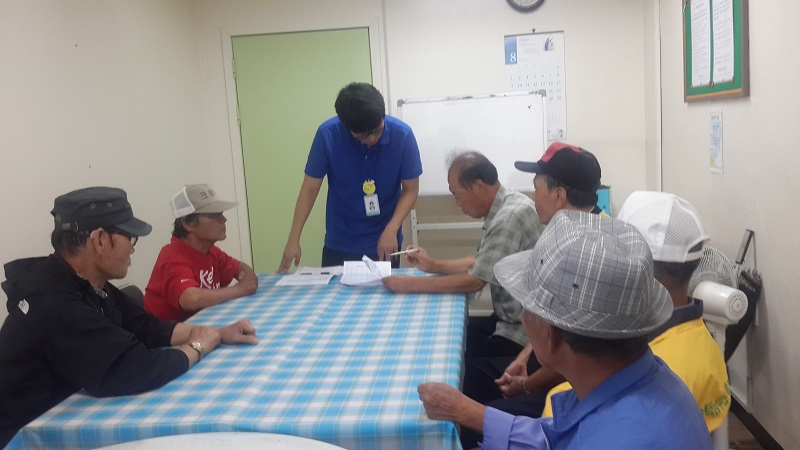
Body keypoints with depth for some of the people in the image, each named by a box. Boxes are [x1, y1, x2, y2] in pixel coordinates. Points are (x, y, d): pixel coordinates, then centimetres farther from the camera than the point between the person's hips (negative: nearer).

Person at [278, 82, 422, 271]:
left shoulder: (402, 135, -17)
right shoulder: (327, 135, -17)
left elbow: (410, 189, -8)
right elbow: (310, 188, -9)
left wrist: (391, 230, -22)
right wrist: (293, 240, -12)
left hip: (384, 242, 0)